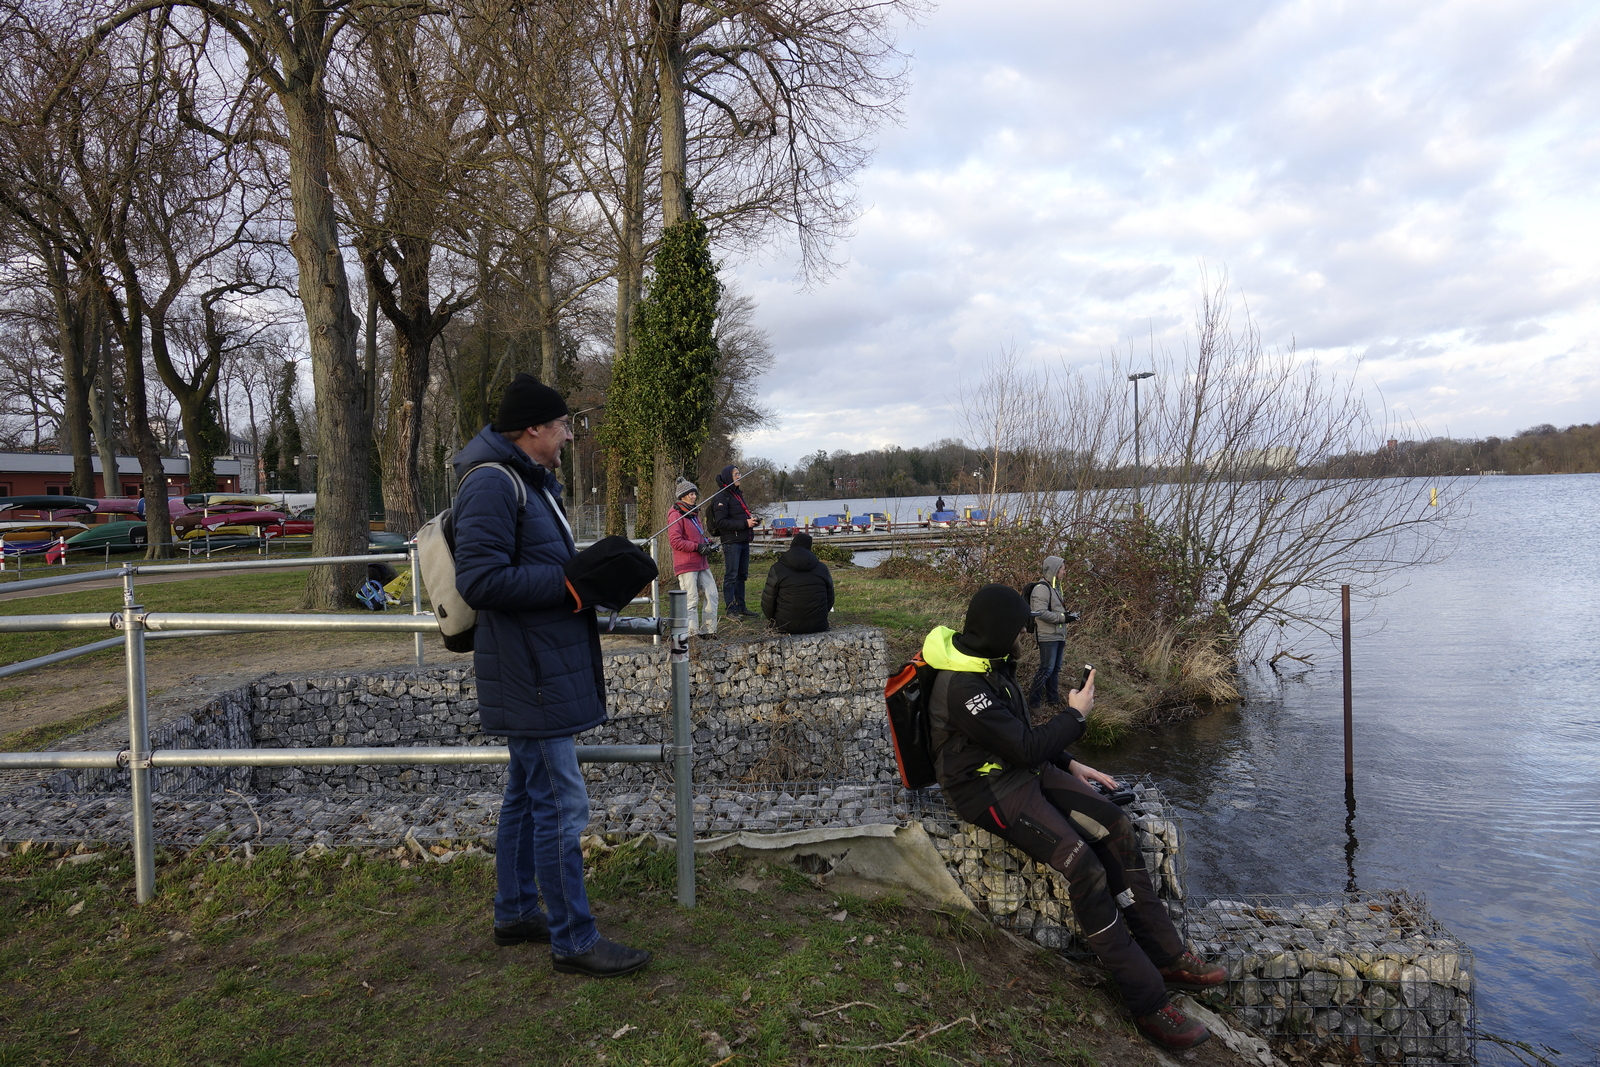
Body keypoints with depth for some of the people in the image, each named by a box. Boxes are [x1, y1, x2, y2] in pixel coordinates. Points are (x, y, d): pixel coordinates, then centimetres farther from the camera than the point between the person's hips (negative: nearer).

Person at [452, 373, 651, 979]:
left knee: (527, 793, 19)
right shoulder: (493, 483, -17)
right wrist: (570, 581, -22)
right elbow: (480, 580, -25)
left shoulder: (535, 483, 16)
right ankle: (573, 940, 7)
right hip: (528, 673, -11)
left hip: (541, 668, 11)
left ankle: (516, 913, 33)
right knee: (561, 804, -4)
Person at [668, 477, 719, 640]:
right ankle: (693, 633, 3)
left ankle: (709, 630, 15)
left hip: (701, 563, 9)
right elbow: (675, 541, -16)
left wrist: (707, 542, 9)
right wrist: (697, 546, -19)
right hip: (686, 565, -9)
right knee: (691, 600, -5)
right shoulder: (677, 515, -9)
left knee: (711, 594, 6)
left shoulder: (693, 514, 20)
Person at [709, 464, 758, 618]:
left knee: (742, 575, 13)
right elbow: (721, 522, -17)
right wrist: (745, 523, -19)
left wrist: (752, 520, 7)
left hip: (743, 541, 9)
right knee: (731, 576, -4)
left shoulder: (738, 494, 19)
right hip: (731, 542, -9)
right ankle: (731, 609, 0)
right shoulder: (722, 497, -9)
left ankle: (741, 607, 20)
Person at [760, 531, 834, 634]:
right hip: (818, 625, 2)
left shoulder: (777, 568, -4)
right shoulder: (822, 568, 6)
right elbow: (830, 600, 13)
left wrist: (773, 620, 18)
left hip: (787, 626, -2)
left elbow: (768, 602, -2)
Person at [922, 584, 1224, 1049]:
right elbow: (1025, 747, -22)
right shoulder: (962, 687, -26)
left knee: (1115, 826, -6)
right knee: (1081, 862, -23)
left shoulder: (990, 664, 6)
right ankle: (1148, 1000, -12)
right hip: (988, 788, -9)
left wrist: (1070, 765, 12)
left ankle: (1167, 956, 5)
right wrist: (1075, 715, -8)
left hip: (1024, 769, 9)